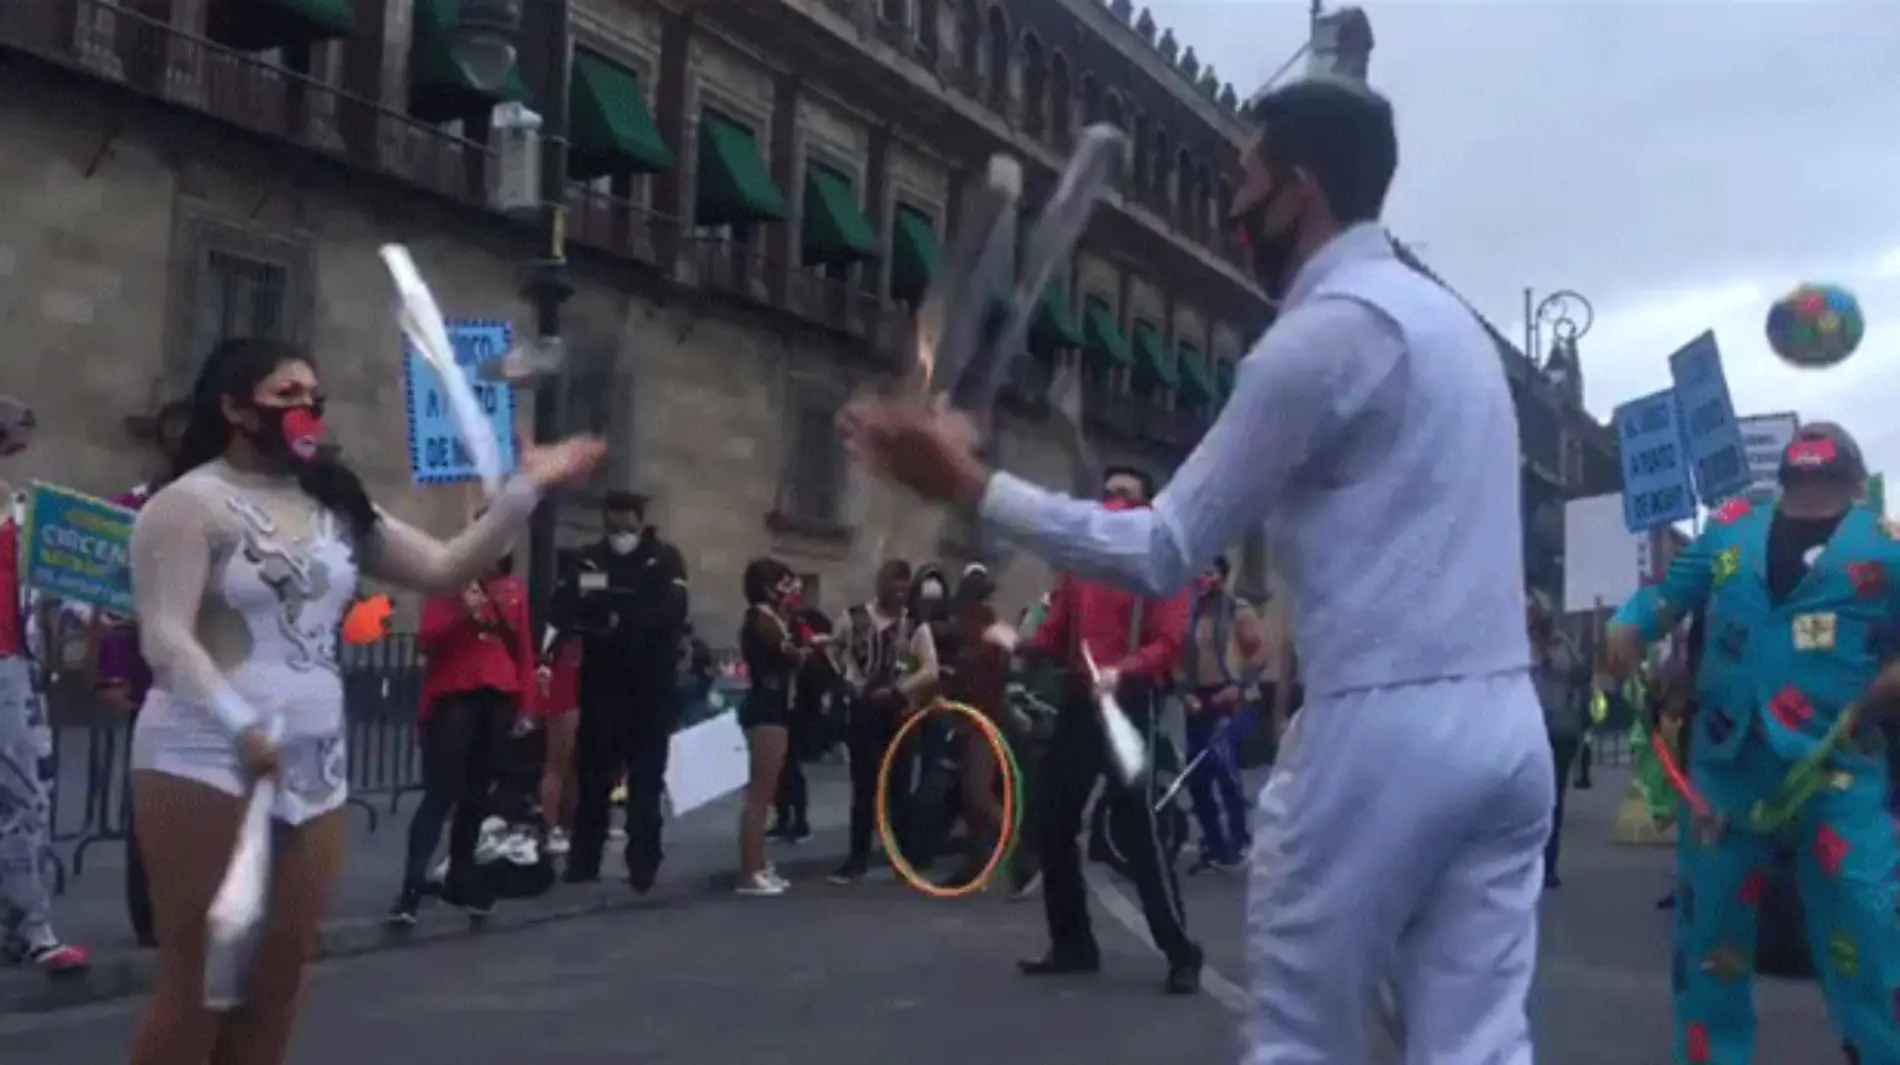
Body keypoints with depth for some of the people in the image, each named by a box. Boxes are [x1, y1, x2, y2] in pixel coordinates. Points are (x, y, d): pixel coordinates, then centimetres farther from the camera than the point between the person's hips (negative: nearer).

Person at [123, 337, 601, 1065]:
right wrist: (241, 727, -27)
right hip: (206, 758, -6)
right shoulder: (189, 504, -6)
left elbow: (445, 570, 8)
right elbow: (166, 637, -14)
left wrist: (526, 490, -1)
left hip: (314, 763, 6)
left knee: (276, 980, 11)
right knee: (197, 981, -3)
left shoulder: (336, 507, 13)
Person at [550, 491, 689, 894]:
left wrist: (619, 620, -19)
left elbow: (671, 612, -15)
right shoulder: (588, 560, 6)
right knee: (591, 775, 5)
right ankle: (582, 863, 14)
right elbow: (560, 611, -5)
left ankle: (643, 867, 4)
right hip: (600, 685, 2)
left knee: (646, 779, 1)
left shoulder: (665, 559, 0)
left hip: (651, 688, -2)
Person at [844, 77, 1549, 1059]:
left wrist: (967, 486, -5)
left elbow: (1163, 554, -10)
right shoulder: (1444, 317, 19)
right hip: (1502, 725, 8)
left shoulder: (1322, 332, -10)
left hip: (1383, 729, -8)